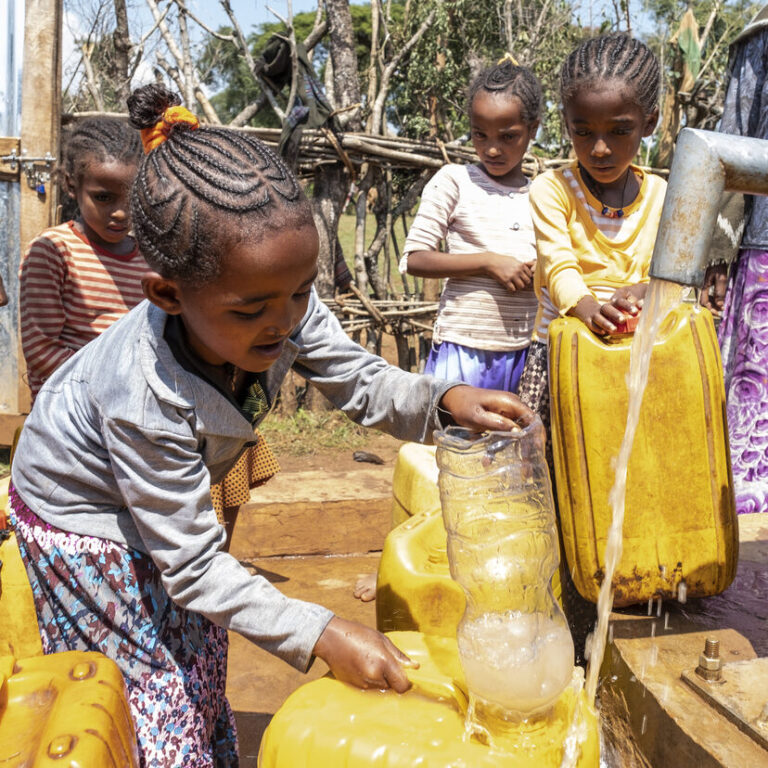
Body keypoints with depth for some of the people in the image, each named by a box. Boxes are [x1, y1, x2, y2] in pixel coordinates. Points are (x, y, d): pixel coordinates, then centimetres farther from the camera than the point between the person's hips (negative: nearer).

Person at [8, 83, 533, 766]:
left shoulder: (278, 305, -29)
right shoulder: (146, 401, -43)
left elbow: (359, 378, -12)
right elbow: (195, 566, -33)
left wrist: (444, 401, -32)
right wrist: (321, 635, -38)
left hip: (174, 490, 6)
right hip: (82, 513, -6)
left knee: (203, 683, 20)